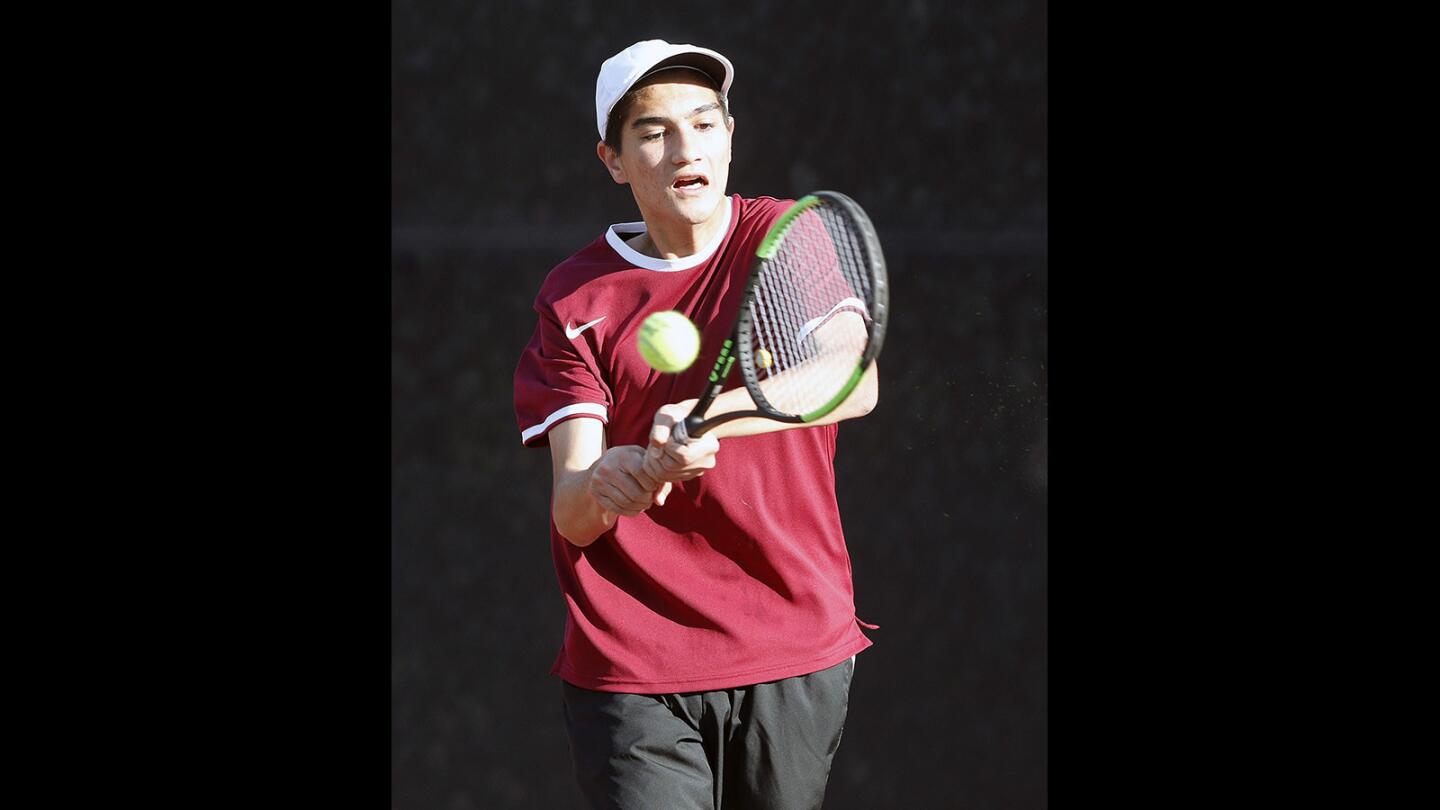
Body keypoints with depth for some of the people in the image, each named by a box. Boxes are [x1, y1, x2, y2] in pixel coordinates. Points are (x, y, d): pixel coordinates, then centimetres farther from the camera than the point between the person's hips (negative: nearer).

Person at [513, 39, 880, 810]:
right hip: (631, 672, -1)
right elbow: (571, 511, -7)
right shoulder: (576, 298, 1)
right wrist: (610, 484, -32)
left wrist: (711, 416, -35)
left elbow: (856, 383, -18)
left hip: (796, 655, 1)